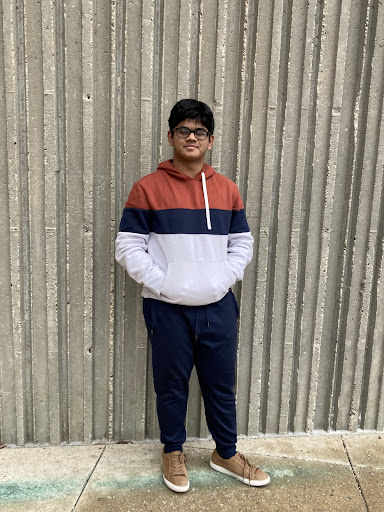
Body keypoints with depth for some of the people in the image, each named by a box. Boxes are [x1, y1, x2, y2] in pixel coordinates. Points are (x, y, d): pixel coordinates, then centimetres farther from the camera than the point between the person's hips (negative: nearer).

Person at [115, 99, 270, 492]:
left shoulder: (227, 189, 5)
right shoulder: (147, 188, -6)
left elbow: (242, 243, 9)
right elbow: (128, 247, -7)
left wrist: (224, 280, -4)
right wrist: (162, 284, -14)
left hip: (219, 308, 3)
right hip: (168, 310, -2)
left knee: (222, 385, 16)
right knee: (171, 386, 14)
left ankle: (226, 453, 39)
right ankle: (173, 452, 39)